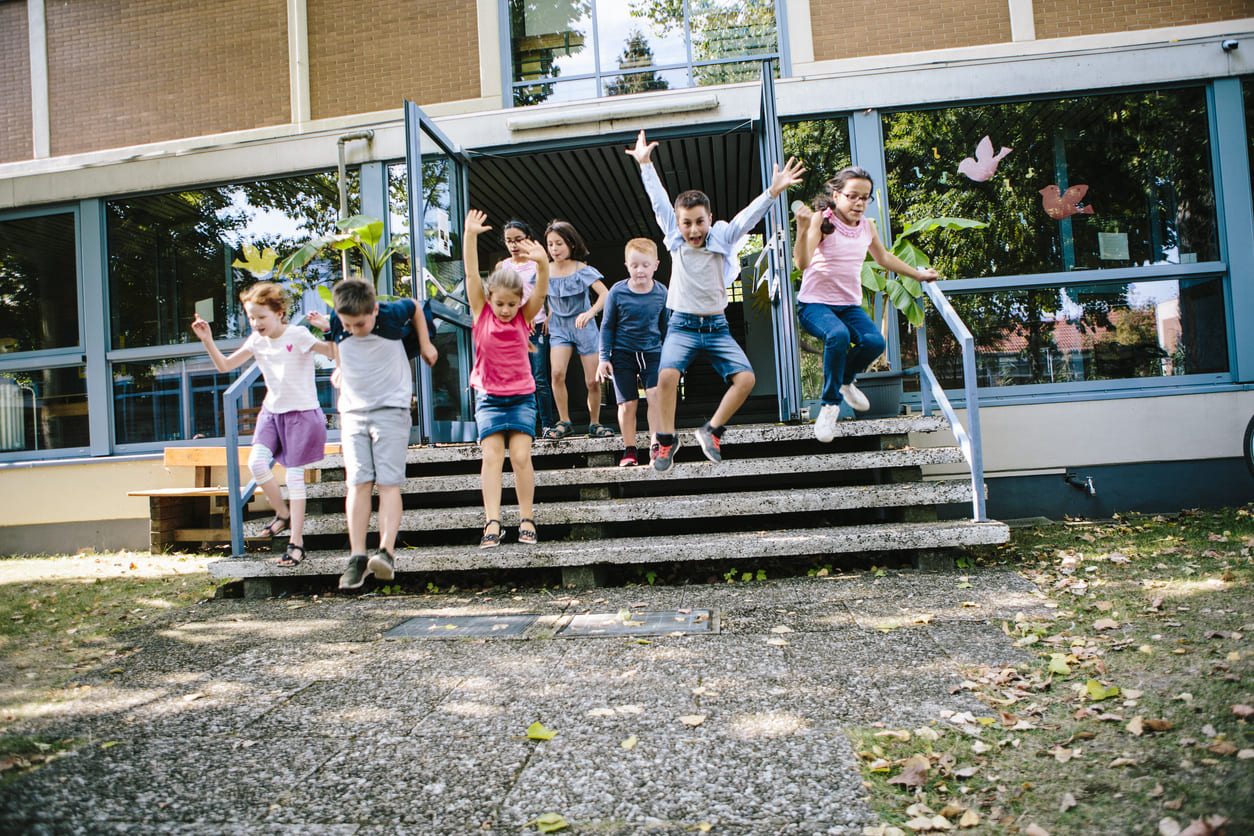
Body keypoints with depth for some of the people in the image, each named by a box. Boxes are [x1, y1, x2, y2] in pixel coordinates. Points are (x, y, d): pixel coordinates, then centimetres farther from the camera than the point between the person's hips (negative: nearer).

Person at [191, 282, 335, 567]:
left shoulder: (298, 336, -13)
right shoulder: (257, 341, 4)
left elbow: (334, 352, -16)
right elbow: (224, 365, 10)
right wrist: (207, 341, -3)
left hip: (301, 412, -5)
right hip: (272, 410, 5)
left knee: (294, 474, -3)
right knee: (257, 462, -14)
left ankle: (296, 541, 7)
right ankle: (283, 514, 13)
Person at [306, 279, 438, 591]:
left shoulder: (392, 314, -12)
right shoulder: (335, 325, -5)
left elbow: (415, 307, 11)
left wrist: (425, 344, 14)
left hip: (391, 408, -2)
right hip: (353, 411, 3)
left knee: (388, 482, -11)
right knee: (358, 483, -7)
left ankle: (386, 552, -19)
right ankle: (357, 558, -8)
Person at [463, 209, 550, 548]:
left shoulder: (524, 316, -1)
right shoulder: (481, 312, -3)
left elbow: (541, 291, -18)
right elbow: (471, 274, -13)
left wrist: (542, 263, -36)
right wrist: (470, 236, -24)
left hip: (522, 396, 0)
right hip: (489, 396, 0)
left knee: (520, 455, -9)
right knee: (492, 454, -12)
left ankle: (526, 519, 1)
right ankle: (492, 522, -14)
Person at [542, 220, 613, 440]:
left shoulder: (582, 270, -10)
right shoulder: (545, 271, 1)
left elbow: (605, 294, -21)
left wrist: (590, 312, -37)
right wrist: (549, 314, 5)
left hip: (584, 327, -2)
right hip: (559, 328, 2)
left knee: (592, 381, -3)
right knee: (557, 373, -21)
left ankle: (594, 424, 17)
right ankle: (564, 422, -7)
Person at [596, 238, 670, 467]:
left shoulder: (661, 292, -1)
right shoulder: (617, 292, -7)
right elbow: (607, 326, 2)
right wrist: (604, 358, -1)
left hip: (652, 352, 1)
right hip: (623, 354, -1)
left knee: (655, 394, -19)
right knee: (627, 404, -1)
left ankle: (655, 442, -9)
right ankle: (629, 450, 13)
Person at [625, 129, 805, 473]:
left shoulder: (722, 238, 0)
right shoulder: (675, 239, 2)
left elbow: (749, 215, -11)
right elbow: (659, 200, 3)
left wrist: (773, 191, -25)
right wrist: (645, 164, 3)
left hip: (717, 327, 2)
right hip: (682, 326, -1)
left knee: (746, 378, -16)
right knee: (667, 375, -28)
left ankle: (712, 430, 2)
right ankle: (667, 438, -9)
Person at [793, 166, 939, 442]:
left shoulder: (867, 226, 9)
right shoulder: (822, 220, -10)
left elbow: (884, 258, 29)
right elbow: (802, 263, -25)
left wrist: (918, 274, 35)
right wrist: (803, 229, -40)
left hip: (850, 305, 5)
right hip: (815, 304, -5)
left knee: (875, 342, -23)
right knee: (838, 335, -36)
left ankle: (845, 380, 11)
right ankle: (830, 403, -15)